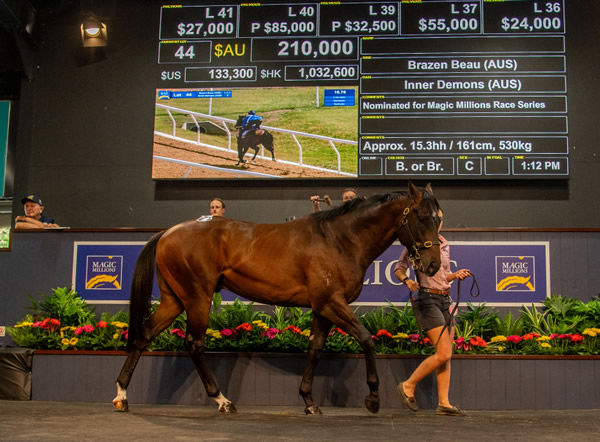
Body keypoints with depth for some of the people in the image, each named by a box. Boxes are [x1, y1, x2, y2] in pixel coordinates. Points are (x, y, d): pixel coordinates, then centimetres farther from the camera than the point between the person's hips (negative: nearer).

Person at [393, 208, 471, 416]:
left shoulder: (444, 245, 13)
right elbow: (399, 268, -4)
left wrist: (456, 275, 1)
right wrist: (406, 280, -23)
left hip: (445, 300, 7)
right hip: (427, 300, -7)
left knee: (446, 355, 6)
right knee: (443, 353, -13)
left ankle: (443, 403, 10)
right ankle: (408, 386, 2)